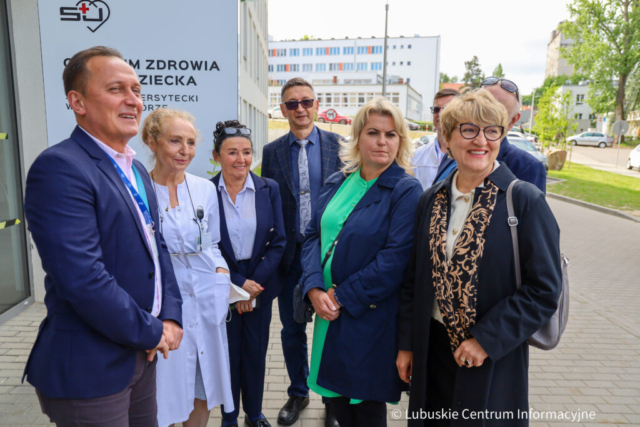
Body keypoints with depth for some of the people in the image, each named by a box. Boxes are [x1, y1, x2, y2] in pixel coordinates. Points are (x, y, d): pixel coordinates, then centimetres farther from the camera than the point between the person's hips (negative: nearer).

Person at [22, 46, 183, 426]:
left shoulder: (136, 170, 9)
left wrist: (170, 316, -2)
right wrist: (151, 333, -15)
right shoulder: (59, 168, -20)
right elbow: (82, 278, -27)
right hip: (89, 369, -8)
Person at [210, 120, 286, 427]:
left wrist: (255, 283, -11)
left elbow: (278, 242, -4)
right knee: (228, 353, 13)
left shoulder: (269, 189, -4)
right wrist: (239, 283, -13)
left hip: (260, 286, 2)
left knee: (256, 353, 14)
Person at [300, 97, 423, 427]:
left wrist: (342, 296, -16)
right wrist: (315, 289, -11)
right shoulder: (336, 183, 7)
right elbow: (313, 235, 4)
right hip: (329, 311, 5)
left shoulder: (406, 190, -11)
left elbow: (396, 258, -18)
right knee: (335, 394, 18)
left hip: (370, 316, -5)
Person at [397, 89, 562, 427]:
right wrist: (406, 344, 5)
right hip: (432, 347, 4)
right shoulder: (431, 200, 1)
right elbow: (413, 278, 5)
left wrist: (487, 340, -16)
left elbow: (544, 289, -12)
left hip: (493, 362, -3)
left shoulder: (526, 201, -12)